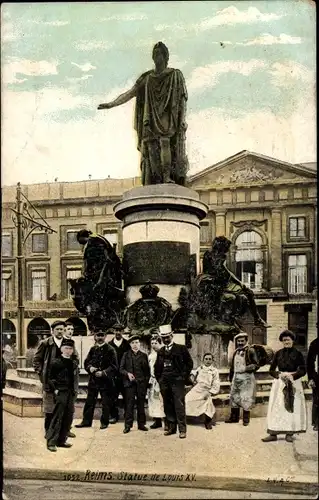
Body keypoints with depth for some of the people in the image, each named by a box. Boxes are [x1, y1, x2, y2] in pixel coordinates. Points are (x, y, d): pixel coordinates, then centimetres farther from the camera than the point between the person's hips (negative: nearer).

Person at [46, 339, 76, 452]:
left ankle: (61, 440, 18)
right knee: (57, 417, -7)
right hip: (60, 393, -6)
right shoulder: (56, 363, -5)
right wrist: (55, 390, -12)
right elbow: (50, 378, -4)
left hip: (70, 393, 6)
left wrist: (73, 390, 10)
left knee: (68, 418, 8)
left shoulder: (73, 363, 12)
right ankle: (51, 442, -2)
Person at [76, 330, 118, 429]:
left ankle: (104, 422, 17)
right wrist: (90, 367, -8)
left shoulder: (110, 350, -7)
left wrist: (103, 373, -19)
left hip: (106, 380, -4)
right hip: (93, 379, 4)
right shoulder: (93, 349, 8)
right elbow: (86, 362, 13)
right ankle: (86, 421, 20)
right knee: (90, 401, 10)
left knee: (105, 403, 4)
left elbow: (114, 366, -10)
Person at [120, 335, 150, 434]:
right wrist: (127, 374, -12)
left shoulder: (144, 355, 11)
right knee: (129, 404, -4)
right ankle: (128, 425, 0)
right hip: (130, 383, -2)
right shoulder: (126, 355, 7)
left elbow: (147, 371, 13)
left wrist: (146, 381, 3)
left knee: (141, 404, 6)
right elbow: (121, 369, 5)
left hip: (141, 383, 2)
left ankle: (141, 424, 14)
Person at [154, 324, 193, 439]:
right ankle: (170, 427, 16)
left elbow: (189, 363, 1)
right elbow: (156, 367, 23)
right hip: (164, 382, 5)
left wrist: (184, 377, -4)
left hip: (177, 381, -4)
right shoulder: (161, 352, 14)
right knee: (168, 406, 7)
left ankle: (182, 429, -4)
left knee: (179, 406, -8)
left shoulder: (181, 349, 1)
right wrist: (159, 378, 12)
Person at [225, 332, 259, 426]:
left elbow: (256, 365, -8)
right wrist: (231, 376, 19)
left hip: (246, 377, -6)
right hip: (236, 377, 6)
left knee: (246, 397, -4)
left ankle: (246, 418, 7)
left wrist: (247, 368, -22)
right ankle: (234, 416, 21)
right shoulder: (236, 352, 13)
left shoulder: (250, 351, -6)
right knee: (234, 396, 10)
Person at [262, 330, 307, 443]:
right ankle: (273, 433, 1)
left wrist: (292, 375, -18)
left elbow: (303, 370, -3)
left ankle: (289, 433, 7)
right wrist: (279, 374, -13)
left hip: (294, 382, -1)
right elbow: (271, 370, 6)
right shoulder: (278, 353, 6)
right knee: (277, 407, 0)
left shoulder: (297, 353, 0)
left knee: (293, 407, 0)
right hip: (279, 382, 2)